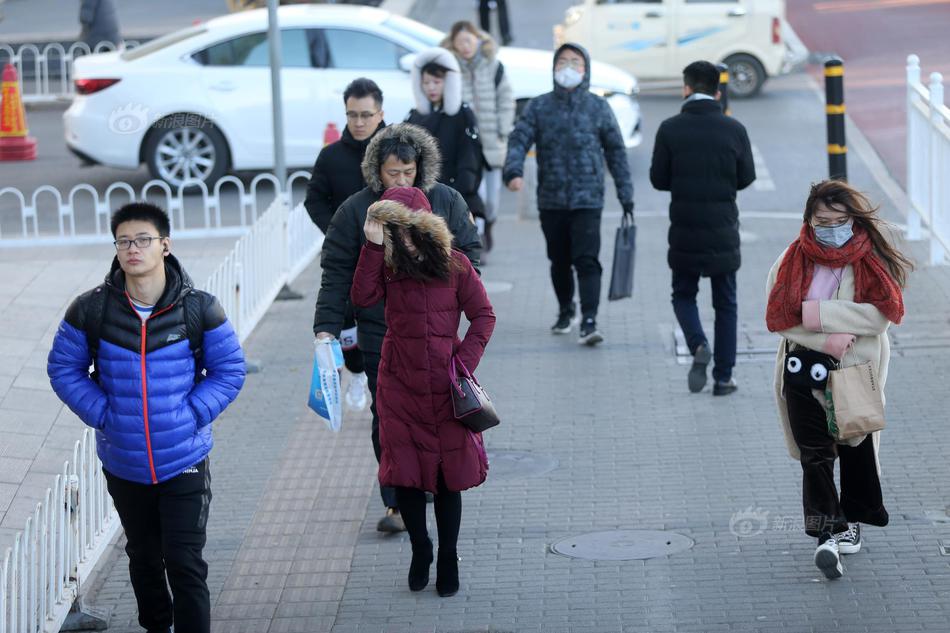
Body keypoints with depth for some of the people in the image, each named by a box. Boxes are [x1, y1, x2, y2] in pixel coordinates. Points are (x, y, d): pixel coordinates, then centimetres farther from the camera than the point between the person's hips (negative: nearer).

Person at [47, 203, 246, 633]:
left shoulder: (199, 308, -10)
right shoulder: (90, 310, -8)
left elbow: (229, 371, 0)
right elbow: (63, 369, 3)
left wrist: (192, 414, -12)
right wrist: (101, 414, -9)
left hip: (184, 459, -2)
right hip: (123, 463, 2)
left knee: (185, 562, -6)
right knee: (143, 556, 20)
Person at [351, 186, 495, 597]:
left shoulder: (455, 266, -1)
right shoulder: (387, 266, 3)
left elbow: (483, 316, 3)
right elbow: (362, 297, -14)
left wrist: (465, 360, -8)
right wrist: (373, 246, -17)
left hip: (445, 385, -1)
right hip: (400, 385, 1)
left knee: (449, 471, 4)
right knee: (404, 470, 3)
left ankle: (448, 557, 18)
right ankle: (419, 550, 23)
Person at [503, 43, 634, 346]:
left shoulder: (598, 108, 3)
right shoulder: (539, 107, 4)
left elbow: (616, 152, 7)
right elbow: (519, 139, -6)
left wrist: (626, 196, 5)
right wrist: (513, 170, -27)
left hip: (587, 199, -2)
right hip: (551, 199, 2)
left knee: (587, 261, -13)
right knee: (559, 261, 14)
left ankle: (589, 321, -17)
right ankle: (566, 310, 35)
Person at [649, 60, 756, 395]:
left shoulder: (670, 129, -8)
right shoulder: (734, 130, -5)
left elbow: (658, 179, -4)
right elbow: (746, 178, 3)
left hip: (684, 232, -1)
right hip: (723, 232, 1)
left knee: (683, 295, 17)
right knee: (725, 304, 11)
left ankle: (698, 345, -10)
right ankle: (723, 377, 10)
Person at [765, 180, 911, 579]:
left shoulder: (872, 260, -4)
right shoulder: (793, 260, -2)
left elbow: (881, 314, -15)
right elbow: (779, 314, -10)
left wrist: (818, 314, -20)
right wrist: (827, 340, -21)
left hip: (856, 368, 0)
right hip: (805, 370, 0)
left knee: (856, 445, 13)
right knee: (815, 453, -7)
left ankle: (852, 518, 33)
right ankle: (827, 533, -8)